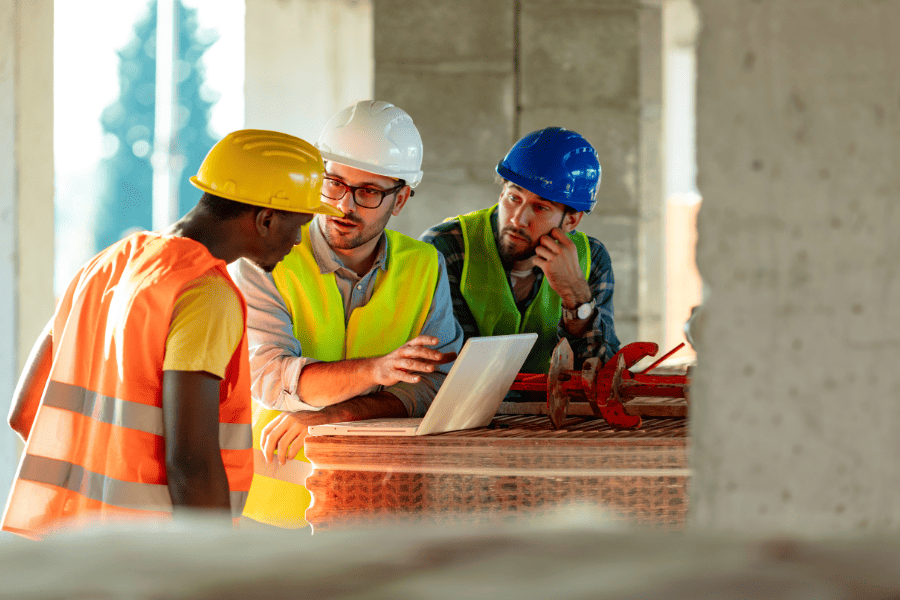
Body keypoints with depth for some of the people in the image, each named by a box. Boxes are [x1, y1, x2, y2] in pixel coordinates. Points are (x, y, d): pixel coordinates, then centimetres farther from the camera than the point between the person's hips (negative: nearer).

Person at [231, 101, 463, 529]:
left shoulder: (423, 267, 7)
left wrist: (330, 416, -16)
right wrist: (378, 370, -33)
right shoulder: (264, 261, -4)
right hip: (272, 502, -3)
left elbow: (439, 384, -2)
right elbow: (269, 377, -17)